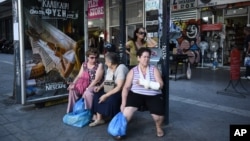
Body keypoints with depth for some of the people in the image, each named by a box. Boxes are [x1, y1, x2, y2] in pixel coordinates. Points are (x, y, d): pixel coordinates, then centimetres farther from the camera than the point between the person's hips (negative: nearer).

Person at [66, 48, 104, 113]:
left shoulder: (100, 65, -9)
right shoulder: (84, 64, 8)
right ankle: (71, 111, -1)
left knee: (87, 93, -35)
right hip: (84, 85, 6)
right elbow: (79, 76, 7)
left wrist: (88, 88, -22)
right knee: (72, 90, -13)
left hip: (95, 86, -6)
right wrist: (73, 84, -11)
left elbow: (97, 79, -16)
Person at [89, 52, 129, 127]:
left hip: (122, 91, -8)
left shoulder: (121, 68, -24)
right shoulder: (109, 68, 3)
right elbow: (106, 81, 14)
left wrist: (106, 95, -28)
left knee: (111, 99, -34)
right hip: (111, 89, 8)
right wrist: (100, 86, -7)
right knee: (97, 95, -12)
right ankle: (99, 118, -7)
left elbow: (119, 87, -28)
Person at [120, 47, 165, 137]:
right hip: (136, 94, 0)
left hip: (153, 96, 0)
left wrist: (145, 83, -15)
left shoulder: (154, 69, 5)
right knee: (128, 109, -27)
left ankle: (158, 127, 18)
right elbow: (126, 87, -1)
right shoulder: (133, 71, 4)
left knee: (158, 115, -19)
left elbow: (160, 85, -5)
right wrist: (123, 102, -11)